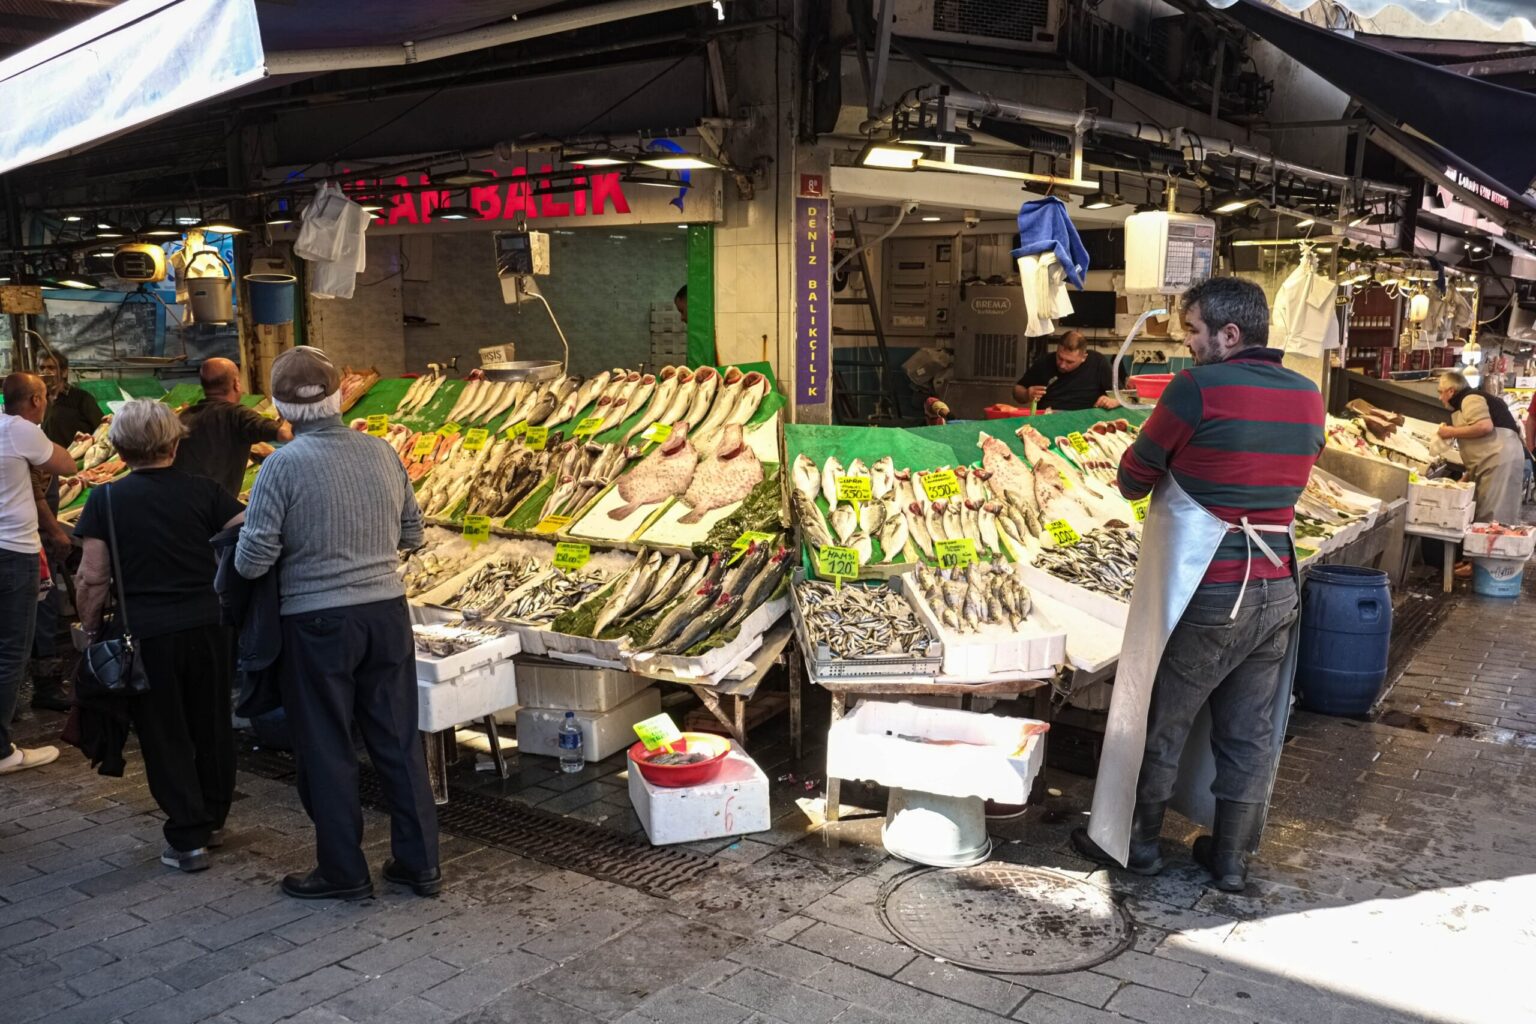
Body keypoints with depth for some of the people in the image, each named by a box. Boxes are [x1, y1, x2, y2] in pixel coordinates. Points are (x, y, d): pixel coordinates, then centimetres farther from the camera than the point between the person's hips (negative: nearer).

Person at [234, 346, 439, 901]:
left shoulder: (283, 465, -14)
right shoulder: (380, 451, -1)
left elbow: (251, 561, -13)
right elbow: (411, 532, 8)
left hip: (318, 622, -4)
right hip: (387, 610, 4)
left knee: (327, 750, 10)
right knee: (399, 740, 13)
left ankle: (342, 871, 21)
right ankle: (420, 862, 22)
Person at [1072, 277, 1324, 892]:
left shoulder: (1200, 387, -15)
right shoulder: (1307, 397, 4)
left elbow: (1133, 478, -7)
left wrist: (1172, 481, 13)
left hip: (1203, 592, -6)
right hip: (1276, 588, 6)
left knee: (1160, 722, 10)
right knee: (1251, 733, 14)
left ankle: (1137, 841, 25)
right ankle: (1231, 858, 26)